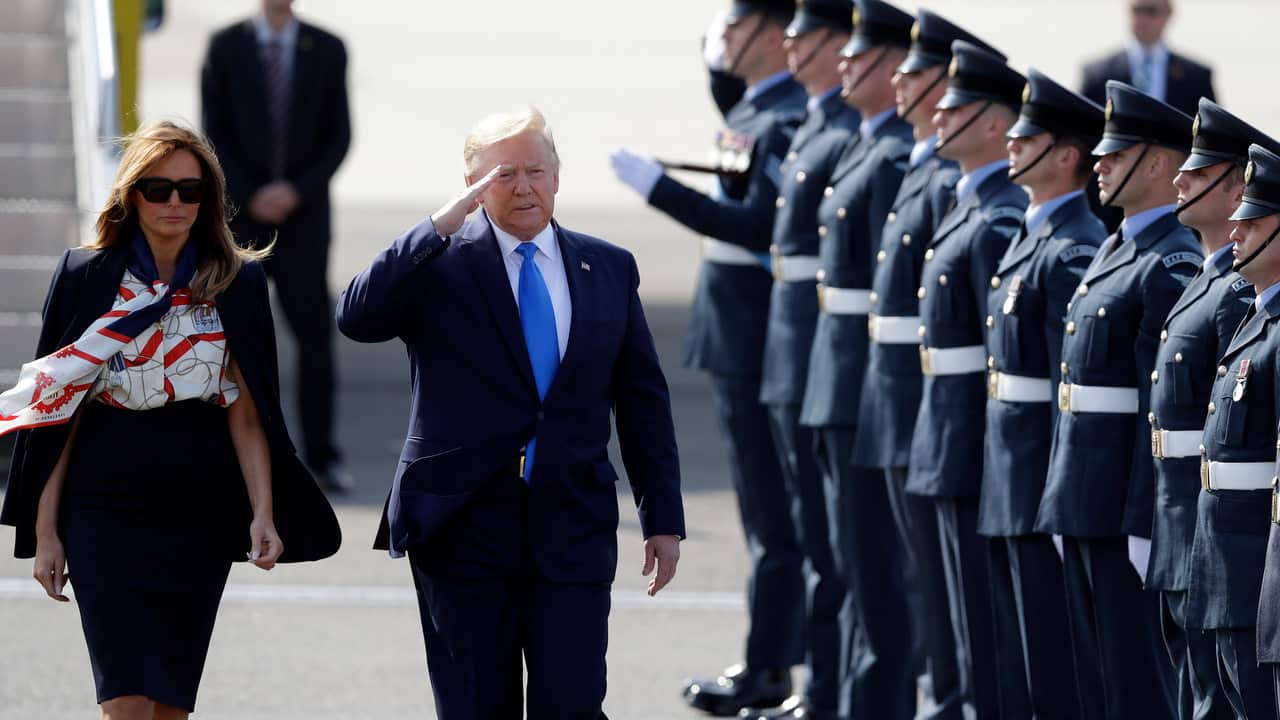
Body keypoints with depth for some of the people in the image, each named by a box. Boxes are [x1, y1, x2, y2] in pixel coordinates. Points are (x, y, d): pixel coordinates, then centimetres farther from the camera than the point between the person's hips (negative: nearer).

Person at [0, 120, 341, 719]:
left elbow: (246, 415, 3)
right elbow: (55, 413, 3)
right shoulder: (85, 277, 2)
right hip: (106, 508, -2)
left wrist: (263, 513, -8)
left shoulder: (236, 283, 5)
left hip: (201, 513, 2)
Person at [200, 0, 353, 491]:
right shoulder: (225, 47, -3)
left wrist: (295, 192, -15)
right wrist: (252, 198, -15)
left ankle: (321, 455, 3)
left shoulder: (328, 51, 0)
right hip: (240, 217, -1)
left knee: (315, 335, -3)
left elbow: (338, 139, -1)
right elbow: (215, 137, -4)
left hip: (303, 215, 1)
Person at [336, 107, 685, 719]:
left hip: (573, 530, 2)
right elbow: (357, 318, -18)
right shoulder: (439, 266, -1)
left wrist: (663, 517, 10)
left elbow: (642, 400, 13)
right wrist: (439, 228, -22)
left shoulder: (609, 270, 9)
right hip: (464, 526, -2)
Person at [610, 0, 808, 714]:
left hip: (763, 341, -10)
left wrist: (659, 186, -23)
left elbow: (760, 227, -25)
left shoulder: (789, 121, -18)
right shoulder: (754, 109, 13)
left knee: (773, 509, -3)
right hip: (740, 339, 10)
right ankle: (781, 650, 22)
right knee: (772, 504, 15)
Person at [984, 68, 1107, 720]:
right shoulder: (1030, 236, 13)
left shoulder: (1073, 251, -18)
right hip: (1007, 480, 10)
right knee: (1014, 653, 15)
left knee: (1053, 662, -3)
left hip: (1043, 482, -10)